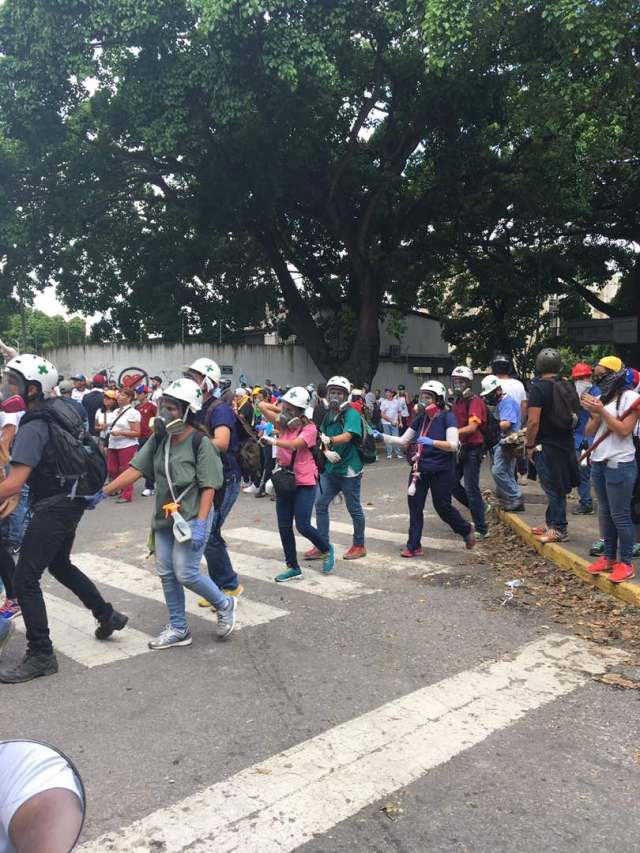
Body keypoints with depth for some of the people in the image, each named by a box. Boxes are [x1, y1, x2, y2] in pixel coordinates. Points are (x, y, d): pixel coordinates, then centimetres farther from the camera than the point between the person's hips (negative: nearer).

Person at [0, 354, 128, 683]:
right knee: (60, 565, 26)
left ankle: (41, 655, 4)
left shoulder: (33, 428, -22)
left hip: (53, 508, -9)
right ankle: (108, 615, 35)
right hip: (70, 501, 9)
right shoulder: (60, 408, 3)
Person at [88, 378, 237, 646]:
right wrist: (103, 493, -4)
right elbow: (135, 470, 3)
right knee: (166, 573, 10)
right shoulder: (159, 439, 4)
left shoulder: (201, 443, -15)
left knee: (185, 573, -7)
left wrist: (200, 524, -23)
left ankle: (224, 605, 19)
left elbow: (208, 487, -16)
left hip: (191, 518, -7)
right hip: (164, 517, 7)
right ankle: (178, 629, 25)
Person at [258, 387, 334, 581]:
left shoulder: (309, 428, -11)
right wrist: (281, 409, 3)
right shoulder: (283, 423, 5)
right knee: (284, 527, 6)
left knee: (303, 526, -8)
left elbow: (295, 444, -28)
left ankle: (327, 549, 22)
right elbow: (262, 406, 4)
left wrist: (273, 441, -34)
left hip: (304, 482, -6)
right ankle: (293, 567, 20)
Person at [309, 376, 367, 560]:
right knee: (320, 504, 3)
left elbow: (347, 436, -27)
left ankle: (359, 545, 24)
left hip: (349, 470, -6)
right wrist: (327, 452, -11)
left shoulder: (351, 414, -13)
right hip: (330, 469, 7)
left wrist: (329, 440, -41)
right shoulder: (328, 414, 9)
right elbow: (323, 437, 8)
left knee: (354, 509, 7)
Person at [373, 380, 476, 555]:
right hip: (420, 468, 5)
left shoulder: (447, 417, -11)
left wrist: (432, 442, -33)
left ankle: (467, 530, 32)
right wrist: (382, 437, -6)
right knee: (414, 504, 0)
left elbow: (453, 445, -20)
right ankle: (414, 546, 8)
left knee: (442, 507, 4)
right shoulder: (421, 418, 5)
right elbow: (403, 441, 7)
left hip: (441, 470, -5)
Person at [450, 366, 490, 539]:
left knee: (471, 489, -7)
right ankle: (479, 508, 27)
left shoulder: (475, 401, -12)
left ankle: (481, 530, 2)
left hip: (472, 448, -8)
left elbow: (472, 427, -23)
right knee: (452, 483, 10)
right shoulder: (456, 401, 14)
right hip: (459, 448, 9)